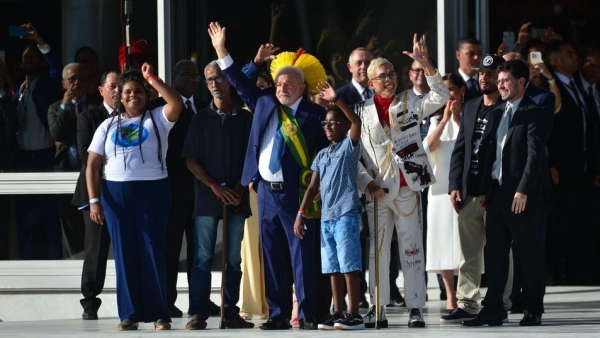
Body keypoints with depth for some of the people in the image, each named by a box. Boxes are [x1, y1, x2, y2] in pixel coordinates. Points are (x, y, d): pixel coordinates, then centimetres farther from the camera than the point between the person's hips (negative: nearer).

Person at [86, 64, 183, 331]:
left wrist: (152, 78, -14)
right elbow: (93, 165, 9)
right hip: (116, 193, 2)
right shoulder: (108, 126, 12)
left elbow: (177, 103, -15)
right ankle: (129, 313, 7)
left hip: (152, 190, -2)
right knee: (124, 253, 3)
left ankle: (159, 313, 1)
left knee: (152, 251, -2)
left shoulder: (157, 118, 6)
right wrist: (94, 201, -1)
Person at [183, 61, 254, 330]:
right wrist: (215, 187, -8)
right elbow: (191, 159, 2)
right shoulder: (201, 119, 6)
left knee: (233, 258, 4)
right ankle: (198, 313, -2)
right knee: (203, 258, -3)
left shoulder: (245, 118, 7)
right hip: (207, 197, -1)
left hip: (237, 197, 1)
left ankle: (231, 313, 8)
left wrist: (240, 188, -7)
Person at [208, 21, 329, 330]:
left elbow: (326, 151, -6)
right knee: (272, 256, 7)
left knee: (302, 255, -4)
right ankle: (278, 314, 11)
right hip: (266, 191, 6)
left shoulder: (313, 114, -5)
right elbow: (240, 83, 19)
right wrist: (221, 50, 16)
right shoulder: (264, 103, 11)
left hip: (296, 193, -6)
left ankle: (307, 315, -1)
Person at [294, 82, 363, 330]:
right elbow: (313, 187, 15)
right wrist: (301, 213, 6)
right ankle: (338, 314, 12)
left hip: (347, 213, -7)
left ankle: (354, 315, -8)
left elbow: (357, 122, -19)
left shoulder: (349, 145, -1)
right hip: (326, 216, 7)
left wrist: (336, 100, -25)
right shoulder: (322, 155, 17)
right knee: (334, 268, 8)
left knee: (348, 265, -8)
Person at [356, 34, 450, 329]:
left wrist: (425, 65, -20)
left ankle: (415, 308, 4)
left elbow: (441, 96, -9)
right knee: (377, 250, 5)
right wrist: (367, 182, -9)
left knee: (412, 249, 2)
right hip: (376, 191, 1)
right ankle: (377, 309, 11)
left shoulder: (411, 104, 5)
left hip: (407, 188, -1)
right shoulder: (361, 112, 4)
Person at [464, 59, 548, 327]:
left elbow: (535, 154, -15)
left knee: (528, 254, 0)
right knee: (495, 253, 7)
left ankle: (533, 310, 7)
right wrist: (484, 190, 12)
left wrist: (523, 190, -20)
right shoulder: (499, 113, 15)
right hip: (497, 192, 7)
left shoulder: (533, 114, -8)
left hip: (521, 195, -7)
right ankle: (492, 310, 10)